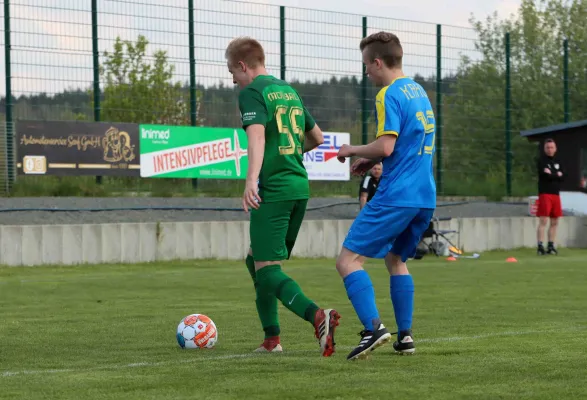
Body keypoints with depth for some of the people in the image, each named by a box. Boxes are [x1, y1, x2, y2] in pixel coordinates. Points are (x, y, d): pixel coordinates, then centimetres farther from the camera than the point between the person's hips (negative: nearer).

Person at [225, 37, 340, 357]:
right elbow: (317, 138, 28)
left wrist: (251, 180, -36)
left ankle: (316, 315, -32)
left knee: (267, 269, -9)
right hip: (300, 187, 8)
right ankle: (272, 339, 18)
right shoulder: (290, 92, 19)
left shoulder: (252, 93, -6)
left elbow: (257, 134, -24)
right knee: (256, 260, 20)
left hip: (272, 190, -8)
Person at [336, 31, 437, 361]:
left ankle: (374, 327, -24)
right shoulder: (420, 92, 18)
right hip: (425, 197, 9)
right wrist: (373, 160, 20)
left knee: (348, 260, -8)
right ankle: (405, 336, 17)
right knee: (396, 260, 23)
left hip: (396, 196, -9)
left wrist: (353, 150, -1)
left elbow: (385, 146, -18)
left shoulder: (389, 96, -10)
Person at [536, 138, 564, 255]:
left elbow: (562, 176, 4)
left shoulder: (557, 161, 16)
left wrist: (551, 174, -9)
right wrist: (557, 175, -4)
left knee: (555, 222, 7)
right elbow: (545, 175, -16)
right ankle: (540, 247, -13)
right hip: (545, 193, -6)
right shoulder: (541, 160, -3)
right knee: (543, 221, -12)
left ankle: (551, 246, 14)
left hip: (556, 194, 7)